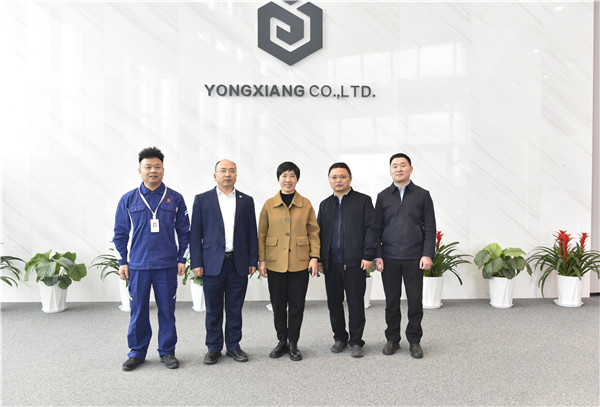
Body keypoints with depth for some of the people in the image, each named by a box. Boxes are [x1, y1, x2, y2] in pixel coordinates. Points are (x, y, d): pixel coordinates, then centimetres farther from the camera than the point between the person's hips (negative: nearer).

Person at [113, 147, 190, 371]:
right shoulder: (128, 199, 4)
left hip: (167, 266, 0)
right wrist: (122, 262, 4)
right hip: (137, 266, 1)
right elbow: (120, 233, 8)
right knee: (138, 311, 9)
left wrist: (182, 259, 2)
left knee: (167, 310, 7)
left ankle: (167, 351, 23)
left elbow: (184, 231, 6)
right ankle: (137, 352, 26)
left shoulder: (175, 199, 3)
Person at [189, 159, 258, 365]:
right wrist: (196, 263, -5)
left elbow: (252, 233, 8)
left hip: (238, 264, 2)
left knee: (235, 309, 11)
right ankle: (214, 348, 23)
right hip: (213, 263, -1)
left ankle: (233, 346, 25)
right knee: (213, 310, 8)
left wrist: (253, 261, 3)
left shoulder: (246, 201, 8)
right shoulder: (202, 199, 3)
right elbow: (195, 234, 1)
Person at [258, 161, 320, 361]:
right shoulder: (269, 204, 4)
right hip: (275, 263, 1)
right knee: (278, 305, 10)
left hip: (300, 263, 0)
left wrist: (314, 257, -3)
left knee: (297, 305, 6)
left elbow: (313, 233, 5)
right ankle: (281, 341, 27)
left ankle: (293, 343, 22)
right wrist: (261, 260, 0)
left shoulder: (306, 204, 3)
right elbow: (262, 234, 6)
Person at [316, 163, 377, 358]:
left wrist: (368, 256, -11)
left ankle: (356, 341, 18)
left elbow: (371, 229, -3)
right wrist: (318, 258, 7)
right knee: (334, 302, 11)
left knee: (356, 303, 4)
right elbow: (319, 232, 14)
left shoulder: (363, 201, 2)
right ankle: (340, 338, 27)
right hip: (331, 263, 4)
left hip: (355, 262, -3)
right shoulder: (325, 204, 13)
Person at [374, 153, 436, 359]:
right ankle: (392, 339, 23)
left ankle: (414, 340, 22)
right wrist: (377, 256, -1)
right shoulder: (383, 196, 8)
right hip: (389, 257, 1)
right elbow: (376, 228, 6)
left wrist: (427, 254, -6)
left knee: (415, 301, 5)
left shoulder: (422, 195, 5)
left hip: (414, 257, -1)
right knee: (391, 301, 8)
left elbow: (430, 227, 3)